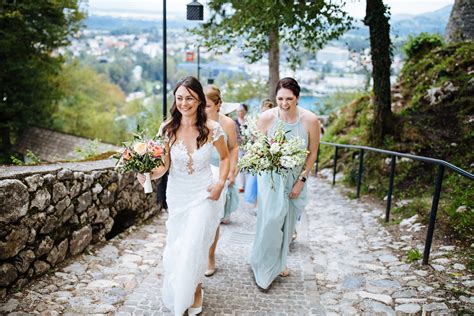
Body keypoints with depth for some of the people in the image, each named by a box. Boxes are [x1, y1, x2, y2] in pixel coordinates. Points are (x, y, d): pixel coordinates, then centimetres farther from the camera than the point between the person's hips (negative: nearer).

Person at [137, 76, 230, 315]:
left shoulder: (212, 128, -11)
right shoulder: (167, 129, -8)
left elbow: (224, 157, 4)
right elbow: (164, 165, -7)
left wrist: (221, 183, -8)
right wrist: (149, 174, -27)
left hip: (204, 194, -2)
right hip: (177, 195, 3)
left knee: (193, 246, -6)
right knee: (176, 247, 15)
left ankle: (194, 290, 23)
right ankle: (177, 293, 42)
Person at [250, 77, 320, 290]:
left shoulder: (310, 120, -14)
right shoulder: (267, 117, -16)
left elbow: (312, 153, -4)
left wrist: (301, 180, -5)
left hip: (295, 178, 2)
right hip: (271, 177, -2)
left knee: (288, 222, 13)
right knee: (272, 219, -9)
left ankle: (280, 262, 35)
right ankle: (264, 266, 12)